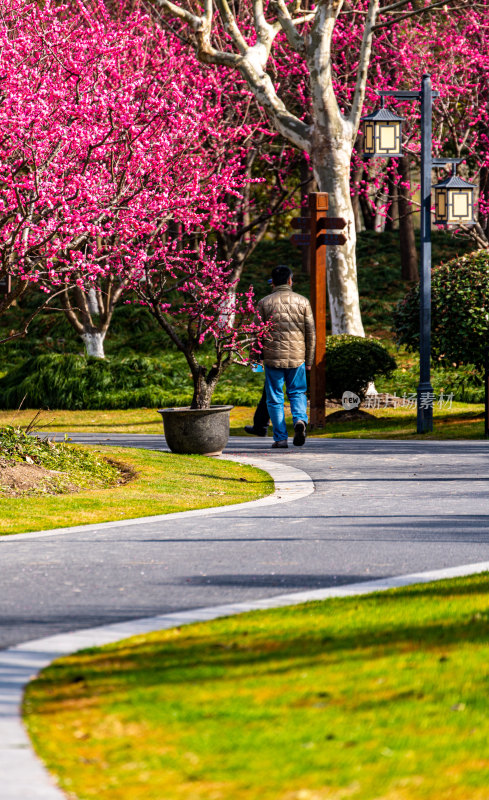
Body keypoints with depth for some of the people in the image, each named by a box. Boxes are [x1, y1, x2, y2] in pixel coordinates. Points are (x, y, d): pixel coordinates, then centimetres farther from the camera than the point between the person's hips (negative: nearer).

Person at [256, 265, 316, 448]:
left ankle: (280, 437, 3)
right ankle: (300, 419, -12)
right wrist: (309, 359, 13)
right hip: (297, 357, 1)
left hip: (273, 357, -1)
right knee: (297, 392, 15)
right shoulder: (302, 302, 3)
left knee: (275, 398, 6)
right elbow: (310, 332, 5)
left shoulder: (264, 303, -1)